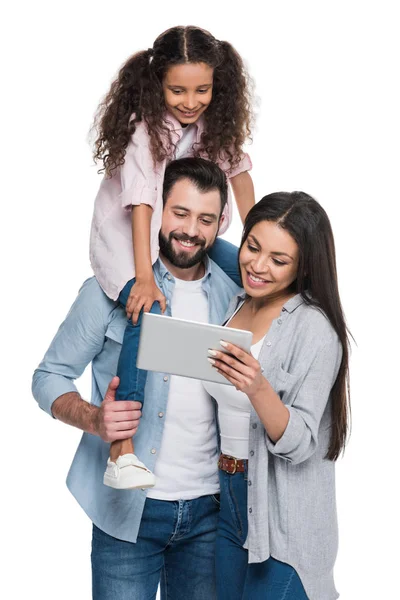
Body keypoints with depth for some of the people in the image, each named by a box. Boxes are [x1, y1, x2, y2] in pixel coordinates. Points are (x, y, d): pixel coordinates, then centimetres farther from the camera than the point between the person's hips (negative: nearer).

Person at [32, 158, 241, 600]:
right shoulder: (112, 290, -5)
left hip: (209, 511, 3)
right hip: (129, 509, -3)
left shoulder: (234, 297, 5)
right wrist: (94, 418, -24)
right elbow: (49, 378, -4)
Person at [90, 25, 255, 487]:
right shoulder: (144, 124, -24)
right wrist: (144, 277, -40)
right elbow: (141, 200, -32)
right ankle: (121, 452, -35)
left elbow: (238, 169, 6)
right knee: (149, 312, -33)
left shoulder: (215, 119, -4)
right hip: (125, 235, -7)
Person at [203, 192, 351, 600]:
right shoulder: (235, 306, 4)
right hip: (229, 504, 7)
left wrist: (258, 388, -37)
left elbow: (298, 444, -21)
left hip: (284, 520, -6)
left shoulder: (314, 328, -17)